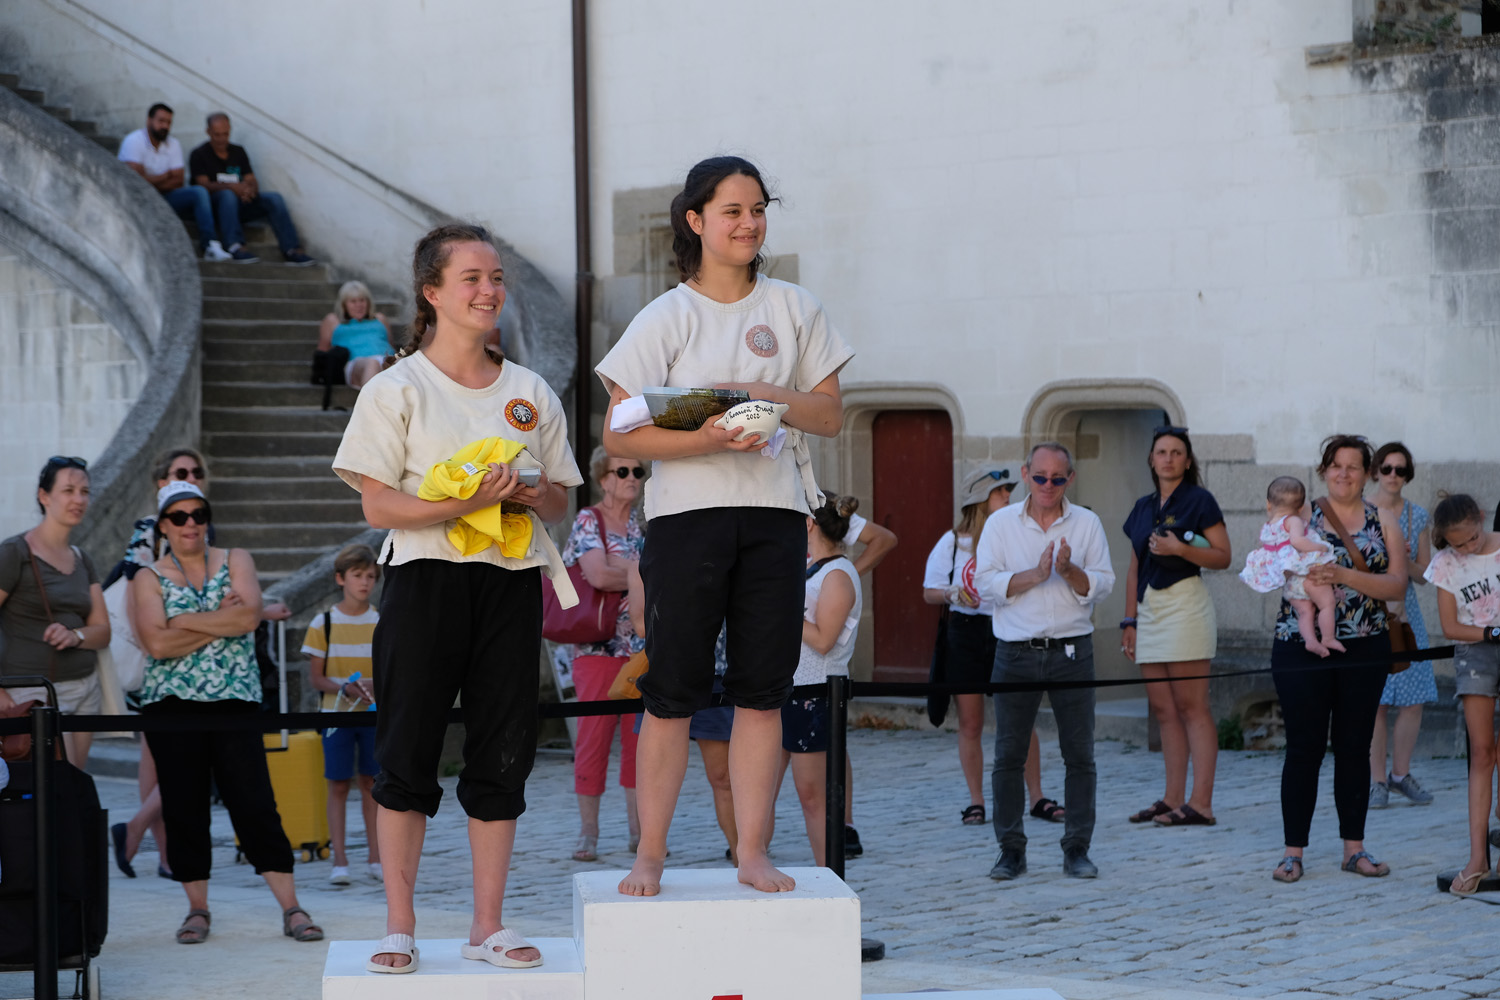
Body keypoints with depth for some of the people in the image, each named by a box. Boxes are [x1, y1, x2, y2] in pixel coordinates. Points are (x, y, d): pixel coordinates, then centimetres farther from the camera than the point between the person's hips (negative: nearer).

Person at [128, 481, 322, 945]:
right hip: (170, 706, 0)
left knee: (256, 804, -5)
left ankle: (291, 908, -3)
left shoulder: (235, 561, 10)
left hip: (235, 702, 0)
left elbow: (249, 615, -8)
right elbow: (157, 643, -10)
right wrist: (222, 621, -7)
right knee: (184, 808, 2)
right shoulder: (149, 579, 6)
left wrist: (186, 621, -8)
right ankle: (197, 909, 14)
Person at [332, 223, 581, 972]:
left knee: (502, 754, 3)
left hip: (511, 582, 4)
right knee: (407, 750, -2)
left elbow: (560, 501, 16)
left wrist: (528, 494, -8)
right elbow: (378, 507, -7)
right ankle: (399, 925, 6)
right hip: (426, 580, -4)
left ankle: (487, 926, 11)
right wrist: (463, 503, -21)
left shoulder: (531, 393, 12)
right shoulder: (397, 389, -1)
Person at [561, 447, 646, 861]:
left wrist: (621, 569, -8)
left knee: (640, 739, 5)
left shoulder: (644, 527, 15)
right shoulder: (588, 521, -3)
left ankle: (639, 831, 11)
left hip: (644, 648, 5)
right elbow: (598, 575, -17)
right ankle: (588, 834, 3)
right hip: (598, 648, -5)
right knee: (594, 739, -3)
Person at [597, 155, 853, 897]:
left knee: (763, 690, 3)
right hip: (688, 511, -3)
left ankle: (753, 852, 8)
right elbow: (619, 434, -4)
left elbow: (831, 415, 9)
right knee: (671, 693, -3)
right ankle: (650, 855, 4)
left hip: (775, 513, 3)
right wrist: (704, 438, -19)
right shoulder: (666, 318, 1)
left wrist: (766, 396, -9)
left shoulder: (793, 309, 10)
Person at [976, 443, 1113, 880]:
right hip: (1016, 653, 0)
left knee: (1079, 754, 1)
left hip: (1072, 651, 0)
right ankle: (1011, 850, 9)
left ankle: (1077, 848, 8)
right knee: (1008, 755, 1)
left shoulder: (1087, 524, 6)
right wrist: (1036, 574, -16)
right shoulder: (1001, 523, 4)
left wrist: (1070, 571, -18)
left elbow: (1102, 586, 0)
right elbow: (986, 583, -5)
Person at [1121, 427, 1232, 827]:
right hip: (1149, 608, 7)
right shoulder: (1142, 508, 17)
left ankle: (1201, 803, -11)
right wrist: (1129, 620, 16)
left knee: (1191, 706, -9)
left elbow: (1223, 555, -6)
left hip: (1185, 604, -7)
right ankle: (1173, 798, 10)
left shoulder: (1199, 500, -2)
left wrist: (1182, 549, -19)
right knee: (1162, 709, 7)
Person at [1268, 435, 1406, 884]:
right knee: (1304, 747, -2)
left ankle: (1354, 847, 14)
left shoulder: (1383, 522, 7)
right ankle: (1293, 850, 2)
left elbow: (1397, 585, -5)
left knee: (1355, 746, 7)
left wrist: (1344, 575, -18)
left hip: (1365, 649, 2)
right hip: (1301, 647, -2)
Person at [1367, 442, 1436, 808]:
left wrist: (1405, 561, -10)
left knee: (1413, 699, 0)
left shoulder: (1417, 516, 9)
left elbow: (1424, 574, 9)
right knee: (1372, 700, -8)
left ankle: (1401, 774, 16)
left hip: (1405, 613, 3)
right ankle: (1377, 781, 0)